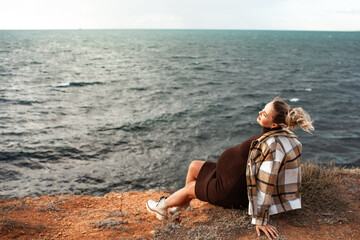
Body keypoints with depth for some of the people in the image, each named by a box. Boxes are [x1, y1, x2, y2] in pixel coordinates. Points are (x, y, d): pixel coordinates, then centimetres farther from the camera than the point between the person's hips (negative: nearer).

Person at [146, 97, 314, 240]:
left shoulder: (273, 145, -34)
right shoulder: (276, 133, -5)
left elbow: (266, 184, -30)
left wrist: (261, 220, -24)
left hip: (232, 192, -9)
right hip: (238, 179, 9)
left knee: (190, 188, 11)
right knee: (193, 166, 19)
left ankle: (162, 206, 41)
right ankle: (182, 205, 38)